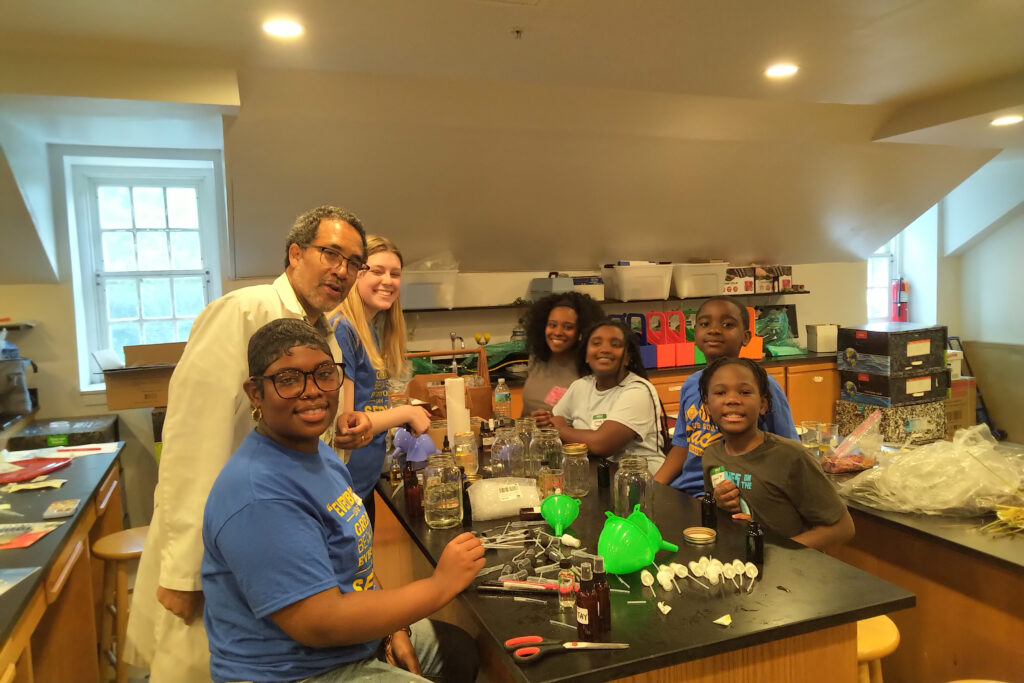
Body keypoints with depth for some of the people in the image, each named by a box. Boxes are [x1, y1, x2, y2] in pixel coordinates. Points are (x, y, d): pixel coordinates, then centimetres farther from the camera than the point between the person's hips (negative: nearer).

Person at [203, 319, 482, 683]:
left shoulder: (319, 452, 1)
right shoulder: (260, 495, -30)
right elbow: (319, 624, -31)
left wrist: (392, 629, 1)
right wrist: (441, 585, -25)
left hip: (351, 640, 9)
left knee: (461, 650, 25)